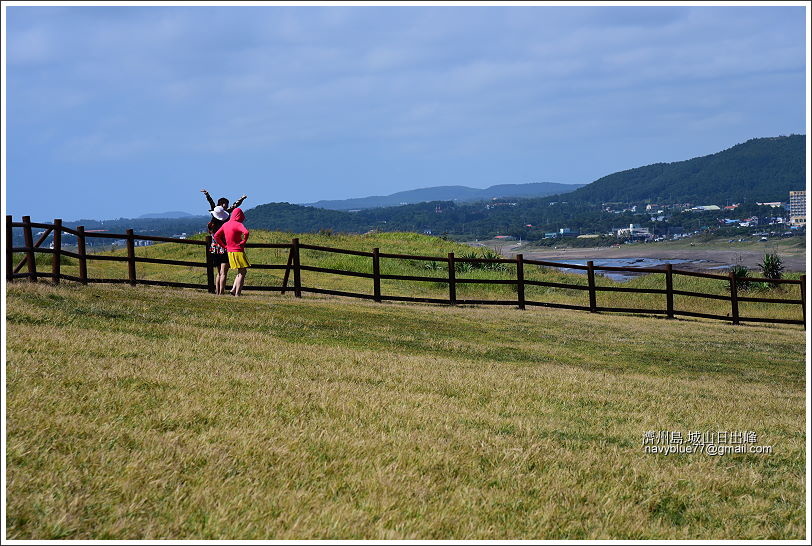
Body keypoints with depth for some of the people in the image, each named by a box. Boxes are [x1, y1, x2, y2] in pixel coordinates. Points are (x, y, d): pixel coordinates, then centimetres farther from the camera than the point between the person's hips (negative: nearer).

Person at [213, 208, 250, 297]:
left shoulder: (225, 225, 9)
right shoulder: (238, 225, -13)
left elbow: (216, 236, 14)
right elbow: (246, 232, -31)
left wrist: (224, 245, 11)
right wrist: (243, 242, -16)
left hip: (230, 252, 8)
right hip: (238, 251, -8)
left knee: (240, 272, 20)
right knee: (242, 273, -2)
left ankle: (233, 289, 9)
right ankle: (237, 294, -7)